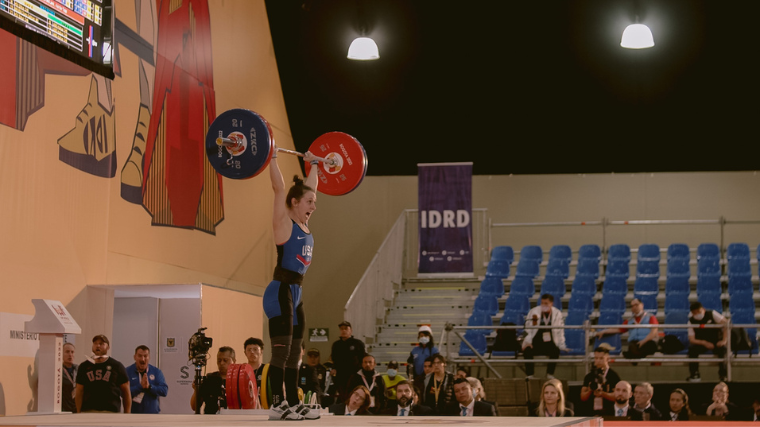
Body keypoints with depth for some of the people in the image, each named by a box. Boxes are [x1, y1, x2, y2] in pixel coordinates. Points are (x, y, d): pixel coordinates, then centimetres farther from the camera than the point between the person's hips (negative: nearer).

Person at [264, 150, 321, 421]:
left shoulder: (304, 224, 13)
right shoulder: (283, 222, -7)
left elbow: (310, 187, 25)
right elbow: (278, 188, -14)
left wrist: (313, 165, 32)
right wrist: (272, 157, -15)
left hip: (295, 294, 8)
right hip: (280, 292, -8)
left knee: (294, 353, 9)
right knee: (281, 350, -8)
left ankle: (293, 403, 13)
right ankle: (277, 405, -6)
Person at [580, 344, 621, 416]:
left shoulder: (613, 376, 0)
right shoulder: (589, 377, 12)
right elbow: (583, 398, 10)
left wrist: (602, 394, -20)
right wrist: (590, 390, -9)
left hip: (608, 413, -3)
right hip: (592, 412, 3)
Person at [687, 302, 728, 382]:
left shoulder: (712, 314, -13)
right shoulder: (691, 321, -8)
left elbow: (726, 324, -18)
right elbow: (691, 339, -12)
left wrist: (724, 340, -26)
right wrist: (704, 343, -29)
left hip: (716, 342, -1)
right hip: (701, 343, 1)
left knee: (722, 348, -34)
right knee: (692, 349, -30)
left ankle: (723, 374, -18)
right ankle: (694, 374, -18)